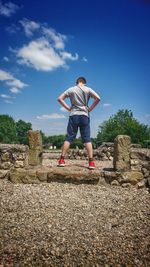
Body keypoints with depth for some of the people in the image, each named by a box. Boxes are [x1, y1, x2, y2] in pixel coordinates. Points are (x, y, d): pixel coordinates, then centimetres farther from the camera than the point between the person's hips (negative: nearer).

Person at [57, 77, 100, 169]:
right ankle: (91, 162, -2)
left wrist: (68, 108, 4)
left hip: (73, 116, 1)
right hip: (84, 116, -1)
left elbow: (60, 98, 4)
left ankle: (62, 160, 4)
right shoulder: (88, 89, 4)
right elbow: (98, 98, -8)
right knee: (87, 139, 1)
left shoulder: (71, 89, 7)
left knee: (69, 138, 3)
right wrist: (90, 109, -1)